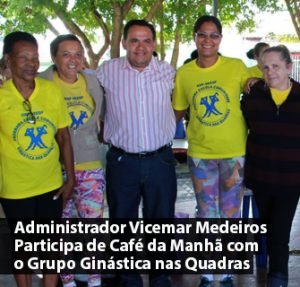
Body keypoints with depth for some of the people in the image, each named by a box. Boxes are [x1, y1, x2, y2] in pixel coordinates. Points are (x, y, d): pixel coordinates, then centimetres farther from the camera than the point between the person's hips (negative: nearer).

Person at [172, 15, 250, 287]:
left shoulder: (237, 67, -5)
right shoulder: (183, 73, 0)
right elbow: (177, 112, 9)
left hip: (235, 152, -1)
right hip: (200, 154, 1)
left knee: (230, 214, 10)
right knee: (206, 215, 12)